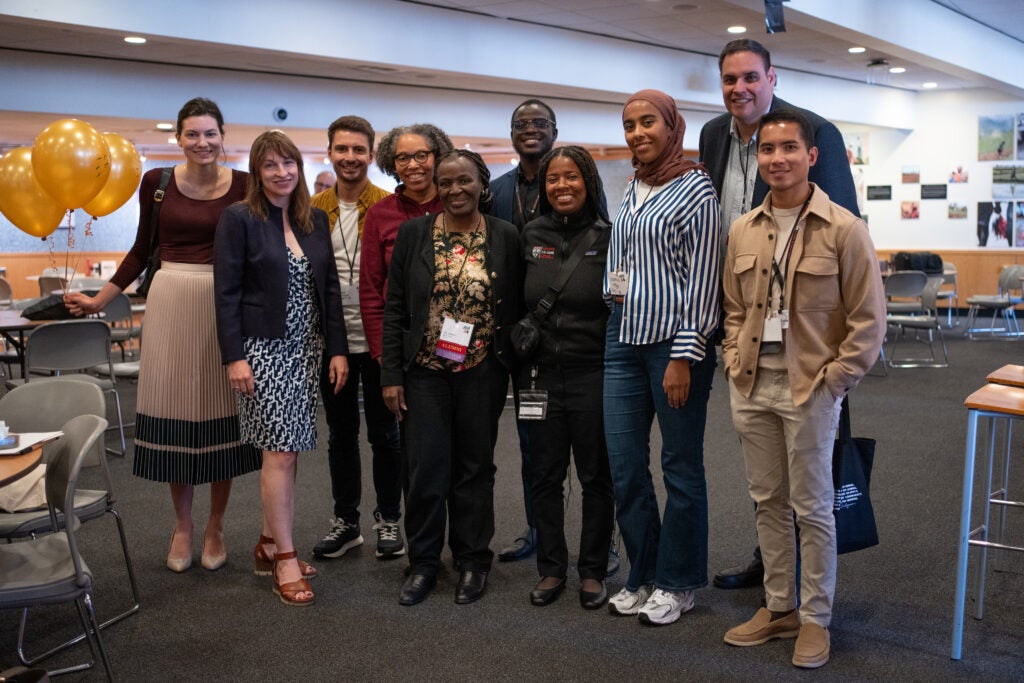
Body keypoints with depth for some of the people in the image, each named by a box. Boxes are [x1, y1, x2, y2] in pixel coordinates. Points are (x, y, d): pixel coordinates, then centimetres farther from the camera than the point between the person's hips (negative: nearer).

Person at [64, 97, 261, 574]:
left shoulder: (244, 185, 0)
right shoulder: (157, 182, 3)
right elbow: (142, 249, 10)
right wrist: (98, 300, 10)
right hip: (170, 302, 1)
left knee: (220, 412, 4)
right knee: (174, 412, 5)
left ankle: (215, 528, 21)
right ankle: (182, 527, 22)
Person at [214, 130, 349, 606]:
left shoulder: (315, 220, 10)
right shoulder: (239, 219, -5)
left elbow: (330, 287, 11)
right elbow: (227, 293, -8)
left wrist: (337, 348, 6)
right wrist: (234, 357, -14)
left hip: (306, 349, 5)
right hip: (262, 351, -5)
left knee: (288, 451, 9)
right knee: (280, 452, -6)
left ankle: (268, 544, 22)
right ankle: (285, 558, 3)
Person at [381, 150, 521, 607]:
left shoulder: (505, 237, 1)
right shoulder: (414, 234, 2)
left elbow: (516, 307, 5)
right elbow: (395, 308, 2)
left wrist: (513, 368, 1)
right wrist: (391, 374, -2)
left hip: (482, 373, 0)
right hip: (425, 370, 0)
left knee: (475, 466, 9)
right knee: (424, 467, 2)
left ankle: (472, 561, 24)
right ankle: (423, 563, 19)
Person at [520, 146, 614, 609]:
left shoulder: (607, 236, -4)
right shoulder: (532, 236, 7)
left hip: (592, 373, -3)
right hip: (542, 373, 4)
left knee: (596, 476, 7)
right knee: (544, 475, 10)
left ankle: (593, 571, 21)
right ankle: (551, 568, 24)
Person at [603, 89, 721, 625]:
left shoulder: (695, 189, -7)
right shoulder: (631, 190, 14)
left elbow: (701, 279, -12)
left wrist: (683, 357, -16)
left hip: (675, 342, -7)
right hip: (624, 339, 7)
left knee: (681, 466, 4)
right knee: (624, 466, 8)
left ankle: (677, 583, 19)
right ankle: (642, 576, 24)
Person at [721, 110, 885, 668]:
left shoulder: (844, 230, -9)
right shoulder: (742, 231, 7)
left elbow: (869, 320, -8)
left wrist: (831, 381, -11)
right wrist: (735, 364, 4)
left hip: (810, 390, -5)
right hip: (751, 388, 5)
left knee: (812, 507, 5)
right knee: (767, 501, 14)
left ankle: (815, 618, 20)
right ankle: (778, 608, 29)